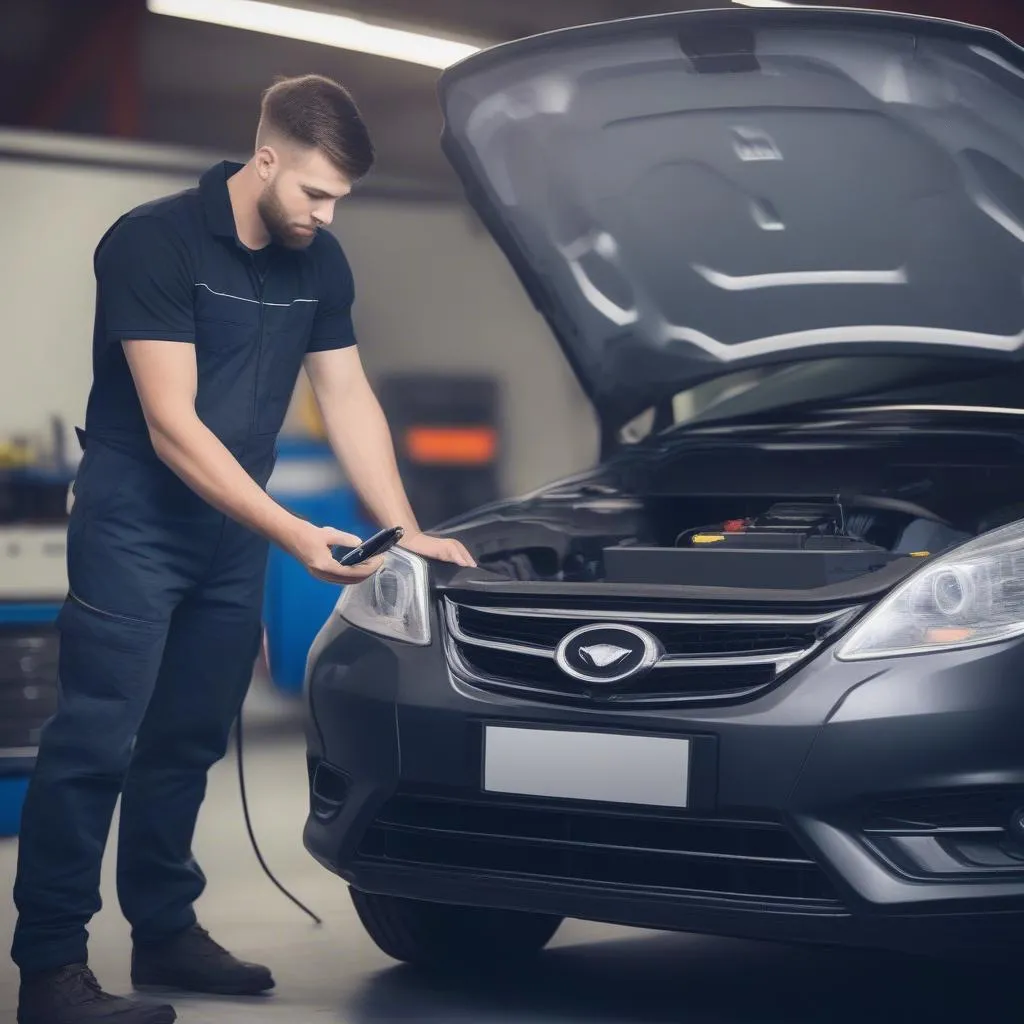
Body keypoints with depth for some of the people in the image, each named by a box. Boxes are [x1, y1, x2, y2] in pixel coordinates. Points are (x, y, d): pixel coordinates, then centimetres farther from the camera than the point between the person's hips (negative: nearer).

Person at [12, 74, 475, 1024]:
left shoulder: (319, 265, 4)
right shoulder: (154, 242, -17)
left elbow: (348, 402, 11)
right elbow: (172, 425, -21)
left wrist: (407, 533, 2)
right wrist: (295, 535, -24)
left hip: (232, 533, 7)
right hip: (134, 525, -7)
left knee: (187, 739, 13)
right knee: (96, 741, -9)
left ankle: (165, 930, 25)